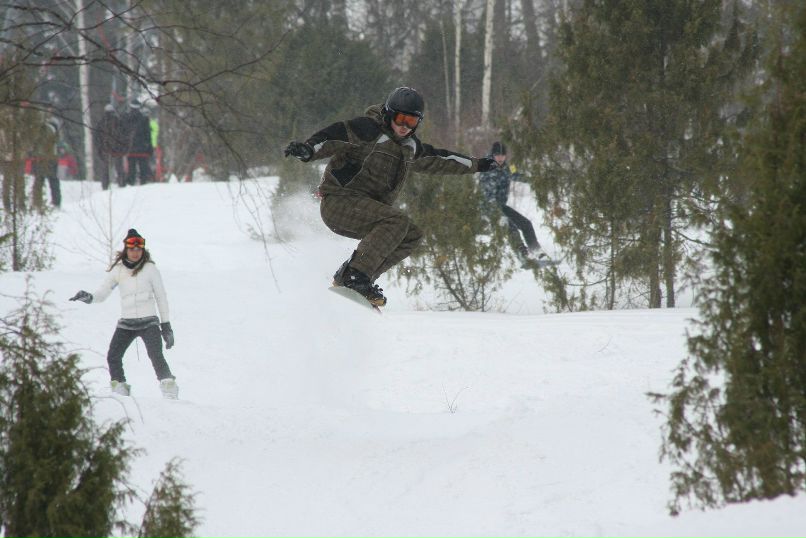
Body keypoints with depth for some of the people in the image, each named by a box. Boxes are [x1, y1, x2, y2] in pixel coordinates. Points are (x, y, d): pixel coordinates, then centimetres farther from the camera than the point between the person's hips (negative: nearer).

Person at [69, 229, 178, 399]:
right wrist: (88, 297, -16)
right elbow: (102, 293, 7)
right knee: (113, 357, -10)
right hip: (126, 323, 3)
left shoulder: (150, 268, -1)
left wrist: (166, 325, 2)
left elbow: (161, 297, 3)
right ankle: (120, 390, 4)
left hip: (148, 322, -3)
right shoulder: (118, 270, 5)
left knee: (156, 356, -20)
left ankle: (170, 393, -18)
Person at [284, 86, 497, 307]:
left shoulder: (409, 146, 16)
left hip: (366, 210, 9)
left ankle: (347, 276, -5)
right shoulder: (367, 130, -10)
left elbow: (437, 159, 31)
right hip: (339, 201, -9)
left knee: (412, 236, 0)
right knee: (397, 221, -26)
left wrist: (474, 165, 38)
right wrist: (308, 150, -39)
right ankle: (355, 275, -30)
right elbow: (332, 137, -20)